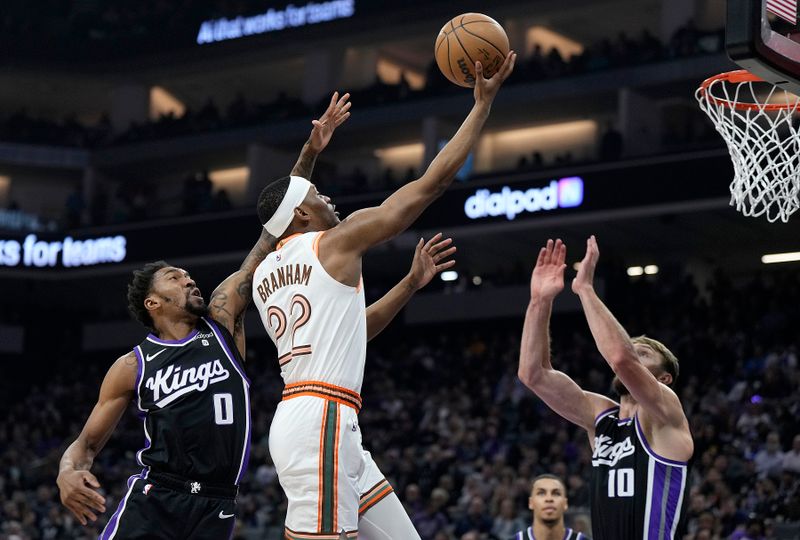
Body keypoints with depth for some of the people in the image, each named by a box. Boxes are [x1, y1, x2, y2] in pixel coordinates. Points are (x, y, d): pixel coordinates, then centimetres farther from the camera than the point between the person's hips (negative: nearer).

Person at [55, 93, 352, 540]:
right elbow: (88, 442, 10)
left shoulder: (222, 319, 8)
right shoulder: (133, 366, 5)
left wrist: (309, 154, 1)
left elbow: (271, 242, 5)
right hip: (153, 499, -2)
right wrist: (67, 473, -16)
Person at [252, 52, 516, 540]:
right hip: (321, 424, -9)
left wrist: (412, 283, 32)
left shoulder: (265, 274, 20)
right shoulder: (337, 242, -2)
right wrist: (483, 104, 8)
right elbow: (433, 183, -1)